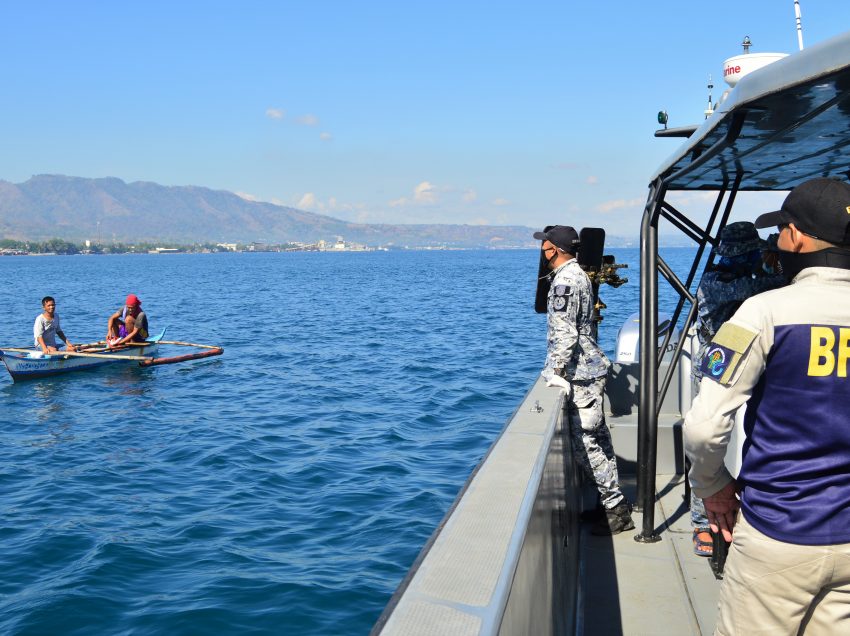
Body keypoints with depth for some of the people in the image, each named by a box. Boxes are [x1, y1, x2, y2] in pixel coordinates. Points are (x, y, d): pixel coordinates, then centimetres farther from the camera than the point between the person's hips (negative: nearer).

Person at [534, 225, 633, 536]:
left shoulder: (565, 280, -17)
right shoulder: (577, 274, 15)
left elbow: (564, 332, -22)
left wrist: (556, 371, -21)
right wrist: (556, 367, 23)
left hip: (582, 374, -11)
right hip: (590, 368, 11)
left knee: (585, 442, -7)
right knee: (598, 437, 15)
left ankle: (616, 508, -1)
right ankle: (611, 501, 23)